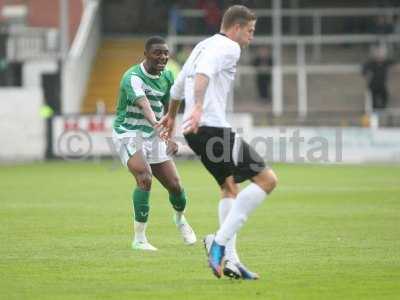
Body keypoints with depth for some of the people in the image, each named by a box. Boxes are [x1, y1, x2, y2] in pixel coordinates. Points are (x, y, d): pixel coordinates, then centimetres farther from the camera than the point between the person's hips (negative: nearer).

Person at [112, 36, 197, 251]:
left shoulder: (167, 76, 3)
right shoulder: (133, 77, -22)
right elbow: (143, 104, -40)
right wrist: (155, 123, -57)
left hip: (153, 136, 7)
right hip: (128, 134, -6)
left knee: (174, 185, 4)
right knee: (144, 178, -27)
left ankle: (180, 219, 40)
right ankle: (139, 239, -19)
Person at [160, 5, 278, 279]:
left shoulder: (203, 46, 24)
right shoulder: (229, 47, -5)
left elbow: (178, 86, 35)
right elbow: (204, 73, -25)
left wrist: (171, 116, 50)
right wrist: (198, 107, -38)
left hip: (194, 130, 10)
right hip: (212, 127, -10)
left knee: (230, 187, 20)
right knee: (267, 179, -8)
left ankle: (229, 259, 10)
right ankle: (220, 242, -14)